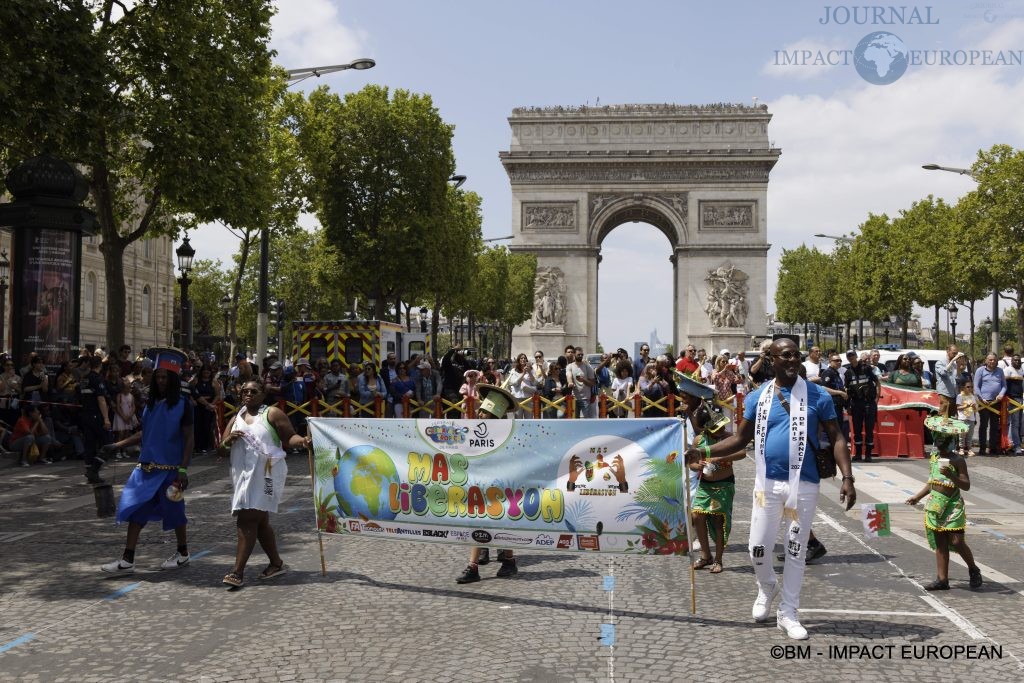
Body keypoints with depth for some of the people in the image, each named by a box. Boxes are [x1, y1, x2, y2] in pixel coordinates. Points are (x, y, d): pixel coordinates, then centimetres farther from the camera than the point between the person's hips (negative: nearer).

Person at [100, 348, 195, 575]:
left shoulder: (182, 404, -9)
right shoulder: (152, 403, 8)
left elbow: (188, 438, -10)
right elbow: (144, 433, 15)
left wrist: (183, 469, -15)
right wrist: (117, 445, 8)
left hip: (170, 469, -6)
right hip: (147, 466, 6)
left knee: (173, 510, 6)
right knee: (135, 509, 3)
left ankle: (183, 553, 26)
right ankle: (127, 560, 8)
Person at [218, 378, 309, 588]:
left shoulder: (272, 413, 0)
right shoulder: (236, 420, 17)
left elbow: (289, 438, -7)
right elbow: (221, 452, 15)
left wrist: (303, 441, -29)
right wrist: (228, 441, -8)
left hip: (265, 473, -7)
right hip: (244, 475, 7)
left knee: (247, 520, -13)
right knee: (259, 522, 14)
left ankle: (238, 571, -11)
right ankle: (276, 563, 28)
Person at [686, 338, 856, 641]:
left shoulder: (818, 396, -1)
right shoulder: (757, 398, 3)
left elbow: (837, 439, -2)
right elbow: (740, 439, 7)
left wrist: (847, 478, -14)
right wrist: (704, 452, -6)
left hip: (804, 484, -1)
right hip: (768, 482, 1)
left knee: (795, 550, 7)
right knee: (758, 547, 3)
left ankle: (787, 614, 20)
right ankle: (767, 587, 35)